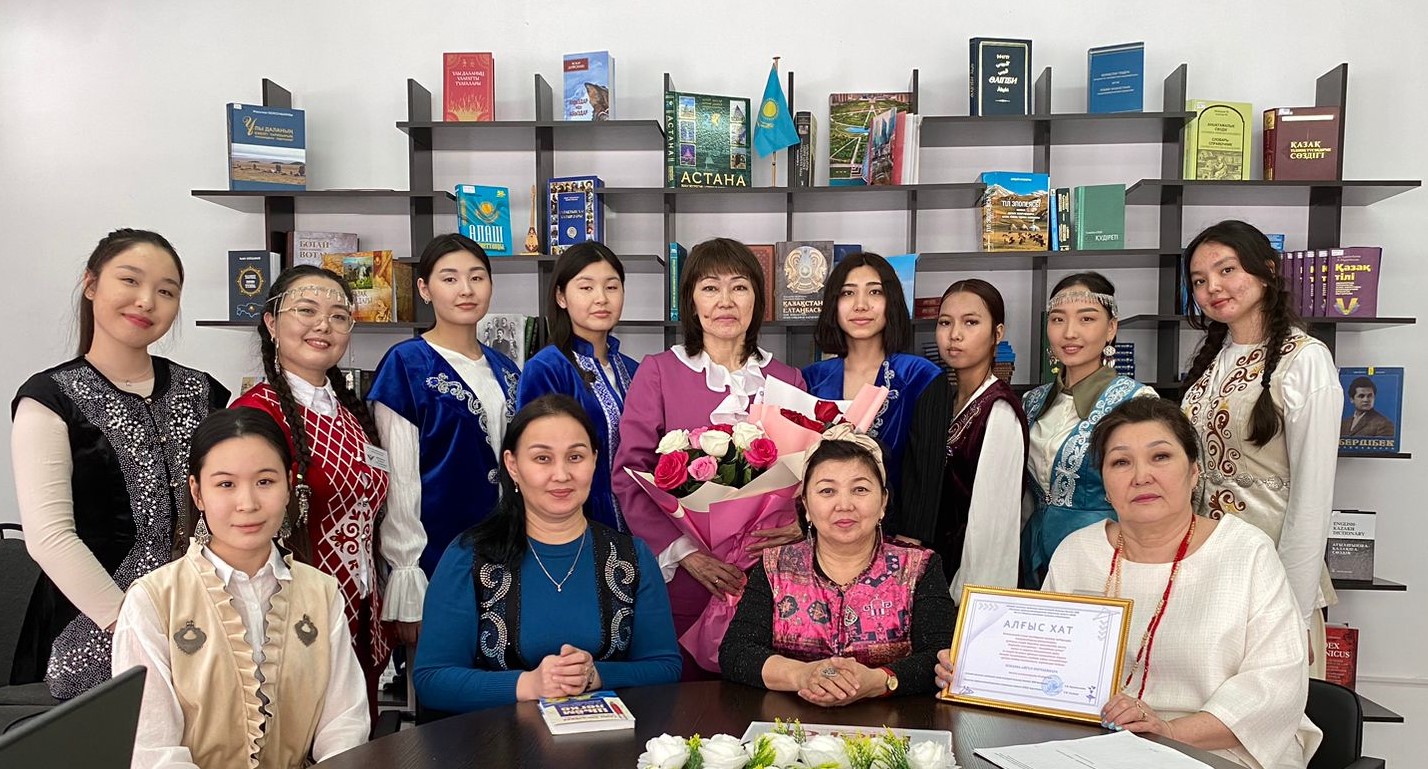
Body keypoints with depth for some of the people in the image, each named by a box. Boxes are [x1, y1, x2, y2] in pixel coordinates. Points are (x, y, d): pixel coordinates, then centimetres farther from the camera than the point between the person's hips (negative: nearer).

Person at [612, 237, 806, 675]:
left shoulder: (787, 380, 10)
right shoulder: (658, 372, 1)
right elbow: (629, 477, -4)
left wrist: (802, 524, -9)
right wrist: (685, 552, -15)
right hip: (681, 581, -2)